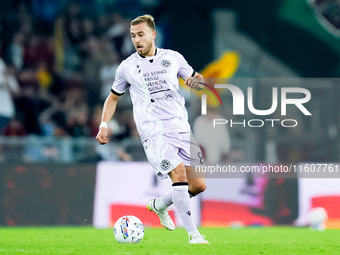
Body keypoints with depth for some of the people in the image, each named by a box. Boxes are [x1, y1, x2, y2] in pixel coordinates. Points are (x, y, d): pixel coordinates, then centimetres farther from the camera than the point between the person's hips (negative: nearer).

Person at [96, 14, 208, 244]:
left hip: (181, 127, 4)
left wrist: (196, 79, -3)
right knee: (179, 173, -24)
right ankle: (193, 233, -20)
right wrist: (104, 125, 9)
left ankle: (159, 205, 26)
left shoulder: (173, 58, 10)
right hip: (154, 130, -4)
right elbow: (113, 97, 20)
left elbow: (195, 79, 21)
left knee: (198, 185, -1)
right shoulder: (127, 67, 7)